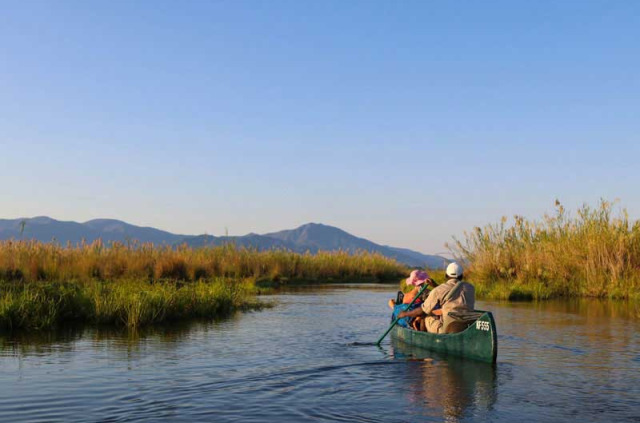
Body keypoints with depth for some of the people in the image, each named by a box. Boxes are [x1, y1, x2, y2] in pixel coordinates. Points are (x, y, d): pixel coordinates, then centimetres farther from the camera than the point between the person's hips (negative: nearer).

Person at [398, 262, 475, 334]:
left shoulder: (438, 290, -7)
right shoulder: (470, 288, 7)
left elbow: (422, 311, 0)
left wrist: (405, 314, 18)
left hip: (446, 330, -5)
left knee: (425, 317, 16)